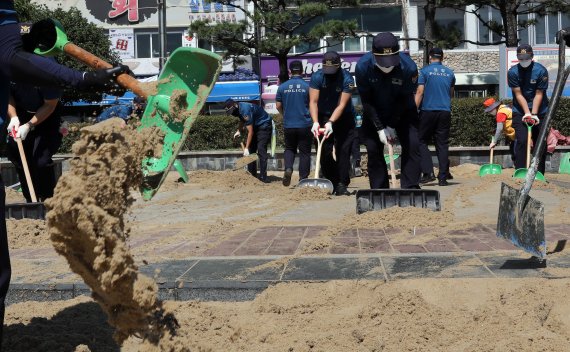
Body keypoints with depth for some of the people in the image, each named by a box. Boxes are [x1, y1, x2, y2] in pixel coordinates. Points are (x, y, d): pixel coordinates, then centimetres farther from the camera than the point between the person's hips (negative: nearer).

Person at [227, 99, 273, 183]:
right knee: (251, 150, 6)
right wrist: (239, 131, 3)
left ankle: (263, 177, -22)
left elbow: (250, 132, -31)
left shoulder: (245, 110, -32)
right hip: (255, 127, 10)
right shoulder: (238, 109, -3)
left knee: (261, 150, -19)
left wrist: (246, 148, -30)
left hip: (264, 126, -10)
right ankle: (252, 174, 11)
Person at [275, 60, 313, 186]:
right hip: (305, 124, -2)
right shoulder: (307, 86, -6)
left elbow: (278, 106, 5)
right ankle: (303, 179, 7)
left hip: (288, 125, 2)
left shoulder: (282, 87, 0)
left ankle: (288, 168, -8)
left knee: (289, 149, 17)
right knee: (304, 152, 7)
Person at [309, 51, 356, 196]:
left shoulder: (347, 79, -20)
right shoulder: (317, 77, -14)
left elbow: (342, 105, -24)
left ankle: (342, 185, -6)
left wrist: (330, 123, -36)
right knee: (325, 152, -3)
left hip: (343, 118, -2)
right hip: (323, 117, 2)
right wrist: (315, 122, -33)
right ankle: (331, 184, 7)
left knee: (343, 151, -8)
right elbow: (313, 101, -19)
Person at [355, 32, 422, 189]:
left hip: (403, 112, 0)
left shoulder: (409, 66, -28)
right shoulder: (363, 66, -26)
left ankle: (411, 188, -9)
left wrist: (392, 126, -17)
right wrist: (379, 128, -21)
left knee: (412, 145, -14)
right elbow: (366, 101, -18)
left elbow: (404, 100, -17)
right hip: (374, 113, 1)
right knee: (373, 148, -6)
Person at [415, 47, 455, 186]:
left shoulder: (425, 71, -2)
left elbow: (420, 92, -9)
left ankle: (428, 172, -7)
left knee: (422, 141, 6)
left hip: (428, 110, -3)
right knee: (443, 144, 5)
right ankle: (442, 178, 3)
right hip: (445, 111, 3)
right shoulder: (450, 72, 11)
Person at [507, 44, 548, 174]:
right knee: (521, 140, -13)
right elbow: (518, 94, -10)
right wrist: (527, 113, -17)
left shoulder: (541, 71, -10)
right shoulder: (512, 72, -8)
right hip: (520, 112, 0)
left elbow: (539, 94, -11)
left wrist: (534, 114, -18)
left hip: (540, 111, 0)